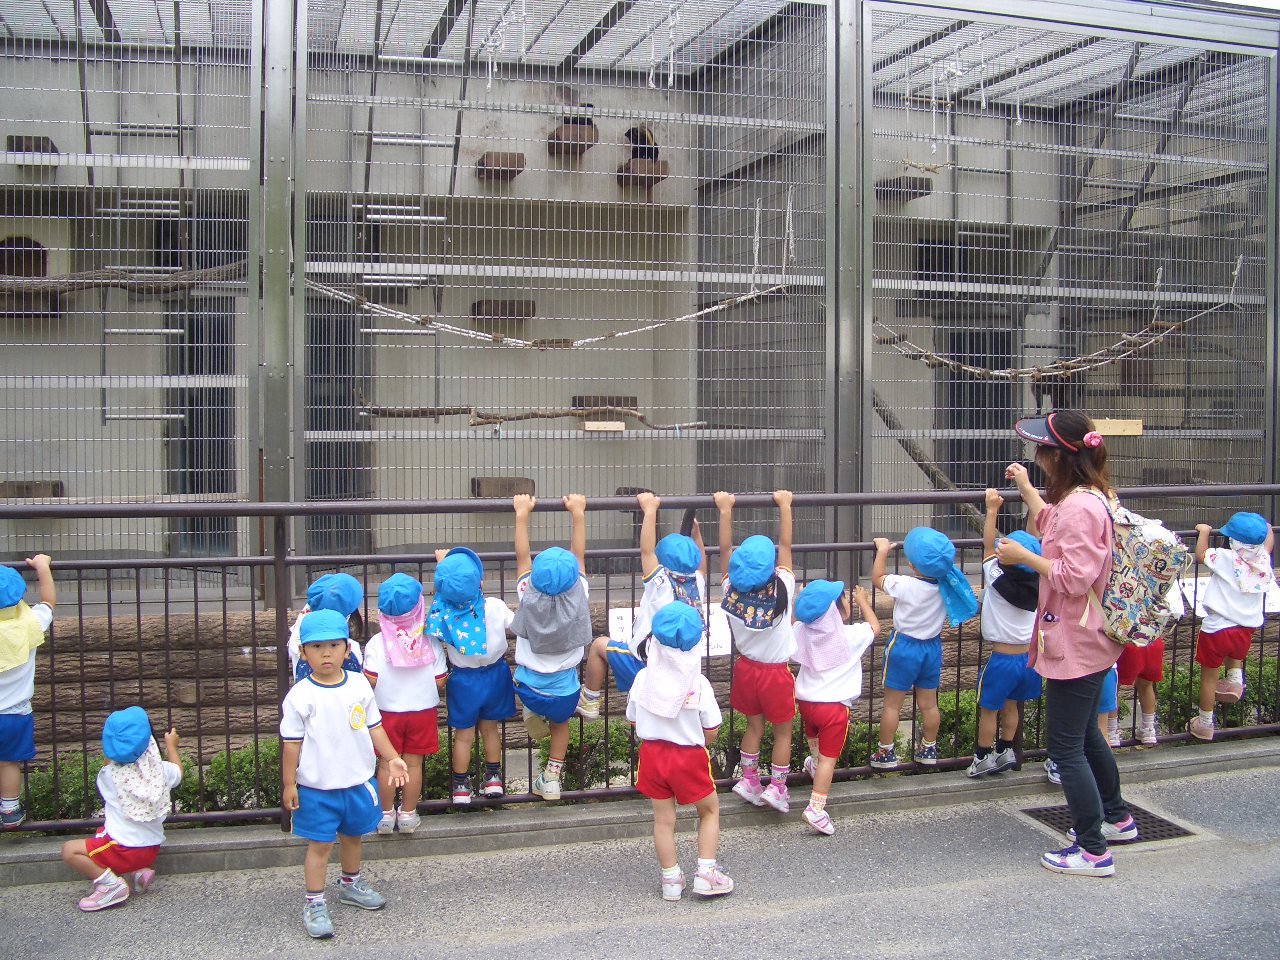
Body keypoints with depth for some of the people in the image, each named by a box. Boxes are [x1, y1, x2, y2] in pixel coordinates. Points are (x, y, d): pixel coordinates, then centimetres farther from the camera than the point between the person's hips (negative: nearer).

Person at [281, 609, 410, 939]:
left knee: (352, 836, 21)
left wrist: (392, 758, 1)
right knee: (319, 844, 3)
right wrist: (288, 784, -8)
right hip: (316, 787, -4)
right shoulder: (300, 696, -14)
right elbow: (291, 743, -9)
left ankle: (351, 884, 43)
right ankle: (314, 903, 16)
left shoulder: (359, 685, -3)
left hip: (358, 781, 4)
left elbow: (374, 727, 6)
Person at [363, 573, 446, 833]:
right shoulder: (431, 642, -10)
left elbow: (370, 681, -14)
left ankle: (386, 815, 21)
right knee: (413, 763, 11)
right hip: (423, 710, 1)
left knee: (387, 764, 11)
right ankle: (408, 814, 20)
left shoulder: (376, 643, -14)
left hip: (387, 711, -1)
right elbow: (440, 681, -6)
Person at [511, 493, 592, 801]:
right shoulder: (576, 598, -22)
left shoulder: (529, 598, -23)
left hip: (528, 687, 0)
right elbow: (579, 555, -10)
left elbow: (522, 557, -11)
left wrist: (522, 514, -4)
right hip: (564, 689, 0)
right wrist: (577, 513, -3)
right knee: (560, 724, 30)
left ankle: (532, 715, 28)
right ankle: (551, 778, 32)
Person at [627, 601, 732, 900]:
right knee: (710, 810, 19)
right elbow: (711, 732, -11)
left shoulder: (643, 679, -12)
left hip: (652, 753, 3)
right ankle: (706, 873, 15)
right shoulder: (699, 684, -18)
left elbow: (633, 721, 1)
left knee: (663, 819, 14)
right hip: (689, 758, -2)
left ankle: (671, 879, 24)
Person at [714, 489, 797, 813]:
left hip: (746, 667, 3)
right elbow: (785, 544, -17)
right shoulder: (782, 590, -26)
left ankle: (749, 780, 28)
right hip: (777, 672, -3)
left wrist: (725, 509, -5)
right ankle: (777, 788, 18)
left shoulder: (732, 591, -19)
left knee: (754, 725, 21)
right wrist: (784, 506, -9)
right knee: (783, 730, 14)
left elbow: (725, 548, -11)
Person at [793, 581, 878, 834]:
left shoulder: (802, 631, -7)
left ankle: (814, 764, 62)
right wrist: (863, 601, 18)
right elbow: (874, 627, 4)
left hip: (805, 701, 6)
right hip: (834, 706, -6)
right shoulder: (850, 636, -16)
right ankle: (816, 809, -7)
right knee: (828, 757, -1)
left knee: (814, 735, 35)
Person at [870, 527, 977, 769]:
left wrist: (882, 551, -1)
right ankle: (929, 750, 31)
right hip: (932, 647, 5)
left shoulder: (905, 586, -26)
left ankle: (886, 752, 17)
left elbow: (877, 579, -10)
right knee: (929, 703, 18)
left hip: (904, 647, -5)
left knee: (892, 704, 9)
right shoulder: (948, 584, -14)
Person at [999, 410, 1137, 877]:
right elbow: (1053, 527, 30)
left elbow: (1075, 577, -27)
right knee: (1085, 734, 25)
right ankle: (1116, 818, 42)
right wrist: (1026, 489, 35)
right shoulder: (1078, 498, 8)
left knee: (1065, 746, -2)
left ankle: (1094, 851, 7)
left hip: (1076, 645, -11)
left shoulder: (1081, 507, -24)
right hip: (1080, 640, 11)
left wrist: (1023, 556, -18)